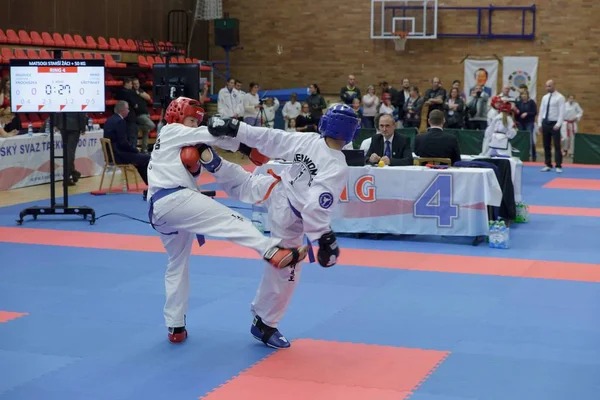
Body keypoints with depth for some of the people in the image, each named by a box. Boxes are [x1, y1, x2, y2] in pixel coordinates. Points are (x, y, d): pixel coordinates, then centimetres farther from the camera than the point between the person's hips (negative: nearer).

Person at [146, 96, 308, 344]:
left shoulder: (170, 145, 32)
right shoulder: (172, 132, 7)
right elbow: (209, 136, -3)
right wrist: (244, 147, -1)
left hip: (159, 211, 10)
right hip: (174, 200, -9)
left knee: (177, 266, 18)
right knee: (228, 220, -24)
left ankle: (175, 327, 21)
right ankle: (273, 251, -49)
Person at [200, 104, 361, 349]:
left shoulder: (307, 140, -14)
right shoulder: (338, 168, -33)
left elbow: (270, 139, -7)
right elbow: (316, 206, -36)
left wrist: (233, 129, 1)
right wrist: (325, 239, -26)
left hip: (274, 190, 5)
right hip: (289, 217, -5)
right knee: (285, 271, 11)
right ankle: (264, 324, 23)